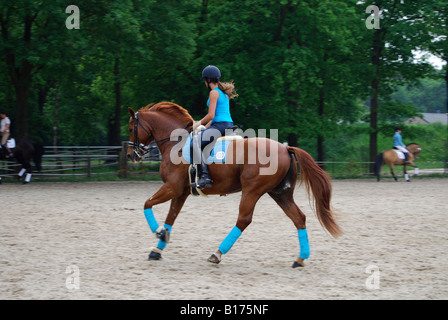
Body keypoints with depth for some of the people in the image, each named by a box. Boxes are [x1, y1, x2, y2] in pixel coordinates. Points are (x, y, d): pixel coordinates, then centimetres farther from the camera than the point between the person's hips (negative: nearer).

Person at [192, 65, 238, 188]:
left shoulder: (214, 93, -8)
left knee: (195, 142, -17)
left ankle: (205, 175, -30)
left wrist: (199, 123, 1)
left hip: (220, 126, -10)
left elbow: (211, 115, -14)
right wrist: (206, 126, 24)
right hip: (229, 125, 10)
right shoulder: (224, 93, 21)